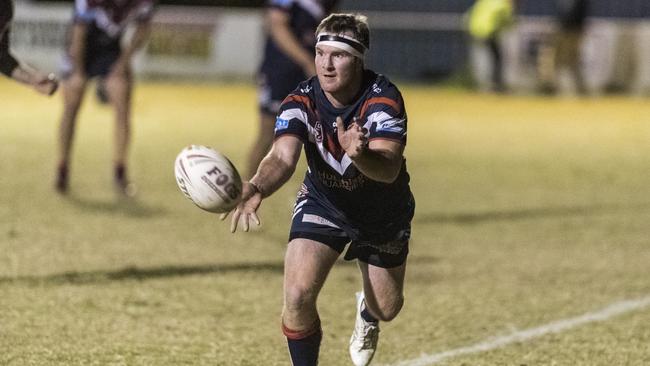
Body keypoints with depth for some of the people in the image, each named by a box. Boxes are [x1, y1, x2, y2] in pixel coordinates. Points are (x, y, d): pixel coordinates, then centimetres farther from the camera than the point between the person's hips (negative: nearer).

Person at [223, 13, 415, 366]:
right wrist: (256, 188, -61)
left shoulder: (383, 98, -31)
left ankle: (366, 313, 54)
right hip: (322, 203, 0)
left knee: (386, 310, 14)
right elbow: (282, 157, -39)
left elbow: (389, 170, -42)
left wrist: (360, 154, -65)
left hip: (383, 213, 0)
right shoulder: (300, 102, -24)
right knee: (297, 296, -19)